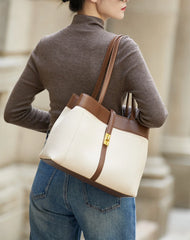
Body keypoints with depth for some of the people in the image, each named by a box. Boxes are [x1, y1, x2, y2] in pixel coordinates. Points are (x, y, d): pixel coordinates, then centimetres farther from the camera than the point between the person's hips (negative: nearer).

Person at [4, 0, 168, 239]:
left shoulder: (45, 48, 1)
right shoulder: (123, 49, -14)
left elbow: (14, 112, 7)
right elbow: (156, 115, -18)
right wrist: (137, 120, 6)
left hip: (51, 180, 4)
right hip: (102, 185, -4)